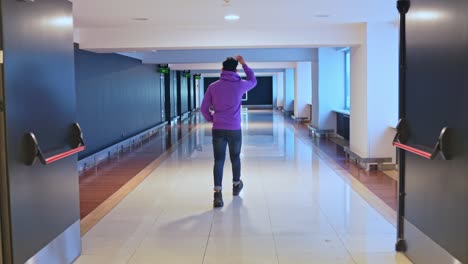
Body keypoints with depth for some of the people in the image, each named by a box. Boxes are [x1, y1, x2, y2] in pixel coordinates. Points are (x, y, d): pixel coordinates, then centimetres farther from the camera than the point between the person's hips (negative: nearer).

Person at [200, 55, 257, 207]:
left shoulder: (213, 87, 0)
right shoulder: (240, 85, -2)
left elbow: (204, 108, 1)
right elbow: (253, 81, 21)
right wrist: (244, 64, 24)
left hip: (218, 129, 0)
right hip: (235, 130, 0)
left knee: (218, 161, -1)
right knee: (235, 158, 19)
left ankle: (217, 194, -13)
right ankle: (236, 185, 39)